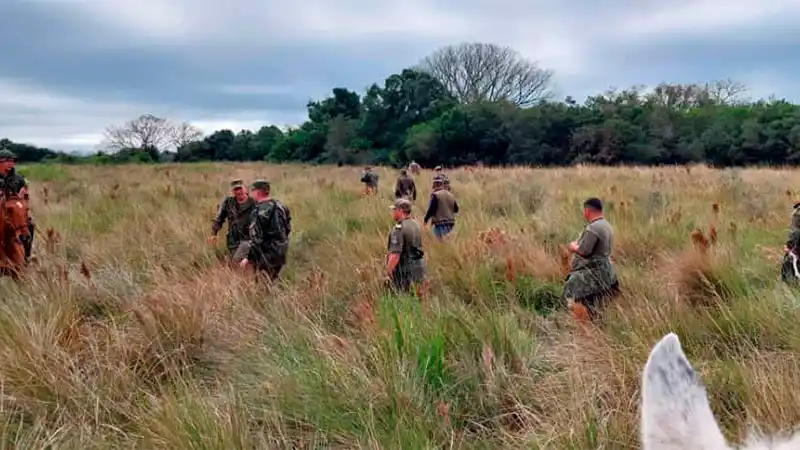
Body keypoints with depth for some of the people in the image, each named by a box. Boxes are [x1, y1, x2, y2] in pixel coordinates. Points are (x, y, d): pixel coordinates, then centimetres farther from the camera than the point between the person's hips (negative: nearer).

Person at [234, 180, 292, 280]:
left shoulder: (259, 211, -18)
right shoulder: (280, 205, 5)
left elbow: (256, 238, -21)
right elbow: (288, 228, 13)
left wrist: (247, 258, -16)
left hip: (268, 253, -8)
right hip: (282, 252, 8)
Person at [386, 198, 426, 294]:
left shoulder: (399, 228, -19)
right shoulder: (416, 225, 9)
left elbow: (395, 254, -25)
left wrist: (388, 272, -18)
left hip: (405, 269, -8)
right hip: (419, 265, 9)